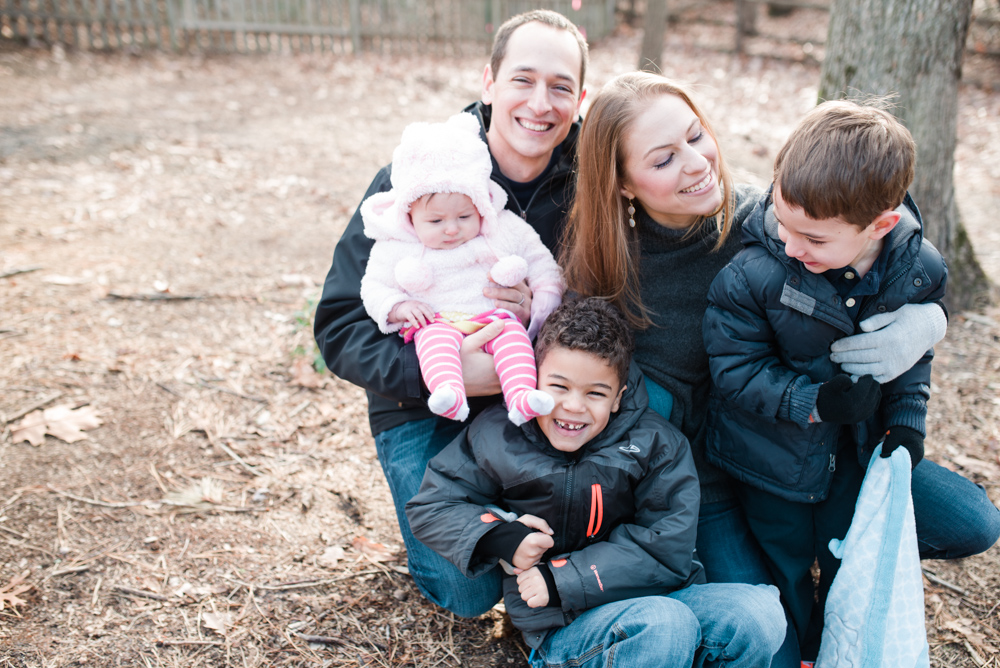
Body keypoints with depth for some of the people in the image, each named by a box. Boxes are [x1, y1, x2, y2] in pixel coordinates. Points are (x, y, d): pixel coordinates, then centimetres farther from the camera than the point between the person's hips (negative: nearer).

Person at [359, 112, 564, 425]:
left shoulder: (505, 228, 6)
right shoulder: (396, 247, 4)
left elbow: (540, 263, 15)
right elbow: (374, 286, 10)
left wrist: (546, 301, 1)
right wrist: (398, 307, -10)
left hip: (495, 317, 1)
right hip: (437, 322, -1)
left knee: (512, 333, -30)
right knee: (436, 338, -34)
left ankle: (522, 397, -45)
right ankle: (449, 396, -55)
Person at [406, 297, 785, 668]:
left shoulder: (654, 444, -4)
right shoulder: (498, 436, -2)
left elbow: (667, 551, -10)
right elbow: (428, 507, 5)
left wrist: (563, 578, -16)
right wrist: (501, 537, -12)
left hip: (663, 597, 3)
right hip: (563, 625, -2)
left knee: (761, 616, -23)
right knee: (667, 626, -33)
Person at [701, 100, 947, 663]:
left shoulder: (921, 270, -15)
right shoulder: (753, 275, -28)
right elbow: (736, 368, -21)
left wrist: (907, 420, -6)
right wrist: (813, 401, -29)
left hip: (856, 447, 3)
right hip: (774, 454, -3)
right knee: (784, 563, 15)